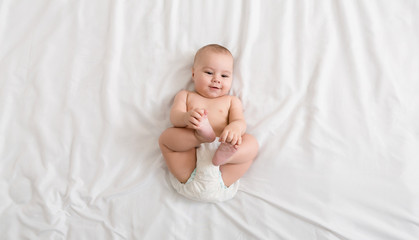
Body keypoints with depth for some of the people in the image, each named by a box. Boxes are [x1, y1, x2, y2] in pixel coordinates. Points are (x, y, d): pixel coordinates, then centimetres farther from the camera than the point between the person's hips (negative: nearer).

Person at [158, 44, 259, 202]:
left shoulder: (231, 101, 24)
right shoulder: (185, 95, 23)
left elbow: (240, 121, 4)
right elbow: (174, 117, 3)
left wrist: (234, 128, -25)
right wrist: (186, 117, -25)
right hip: (190, 154, 0)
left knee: (252, 142, -18)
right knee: (165, 136, -18)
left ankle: (222, 156, -45)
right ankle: (201, 134, -41)